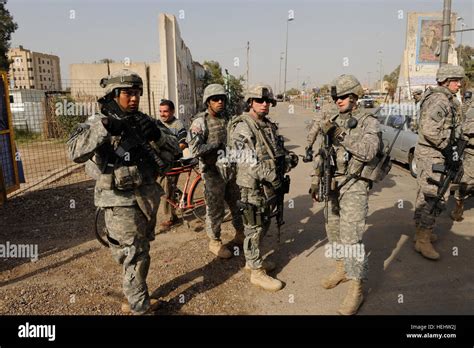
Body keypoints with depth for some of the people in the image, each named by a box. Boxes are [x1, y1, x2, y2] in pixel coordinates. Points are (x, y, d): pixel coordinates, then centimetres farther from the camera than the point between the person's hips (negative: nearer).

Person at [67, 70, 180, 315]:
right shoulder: (98, 122, -8)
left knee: (142, 250, 19)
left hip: (148, 196, 6)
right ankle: (140, 306, 21)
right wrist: (103, 128, -35)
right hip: (121, 200, -6)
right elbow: (76, 152, -25)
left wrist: (157, 135, -19)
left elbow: (173, 150, 0)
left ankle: (135, 298, 40)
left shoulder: (144, 121, 5)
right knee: (133, 254, 2)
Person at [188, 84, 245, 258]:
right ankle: (215, 242, 24)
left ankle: (240, 235, 37)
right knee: (215, 209, 6)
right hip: (213, 172, -6)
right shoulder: (200, 121, -10)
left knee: (238, 204, 17)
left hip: (231, 170, 6)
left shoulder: (227, 119, 8)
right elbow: (195, 149, -19)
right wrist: (218, 144, -18)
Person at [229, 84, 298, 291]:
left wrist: (288, 158, -2)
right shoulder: (242, 127, -15)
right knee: (254, 228, 2)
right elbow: (247, 160, -23)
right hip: (252, 186, -9)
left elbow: (277, 149, 20)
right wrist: (271, 176, -24)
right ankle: (257, 272, 16)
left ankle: (252, 260, 37)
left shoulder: (269, 126, 12)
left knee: (264, 224, 19)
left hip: (268, 184, 9)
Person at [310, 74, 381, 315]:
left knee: (351, 237, -8)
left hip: (354, 186, -6)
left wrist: (341, 135, -26)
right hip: (332, 184, 6)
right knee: (333, 230, 15)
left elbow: (369, 151, -21)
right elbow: (320, 155, 15)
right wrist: (315, 181, 12)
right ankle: (342, 268, 36)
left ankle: (356, 288, 5)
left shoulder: (368, 122, -5)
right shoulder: (332, 122, 11)